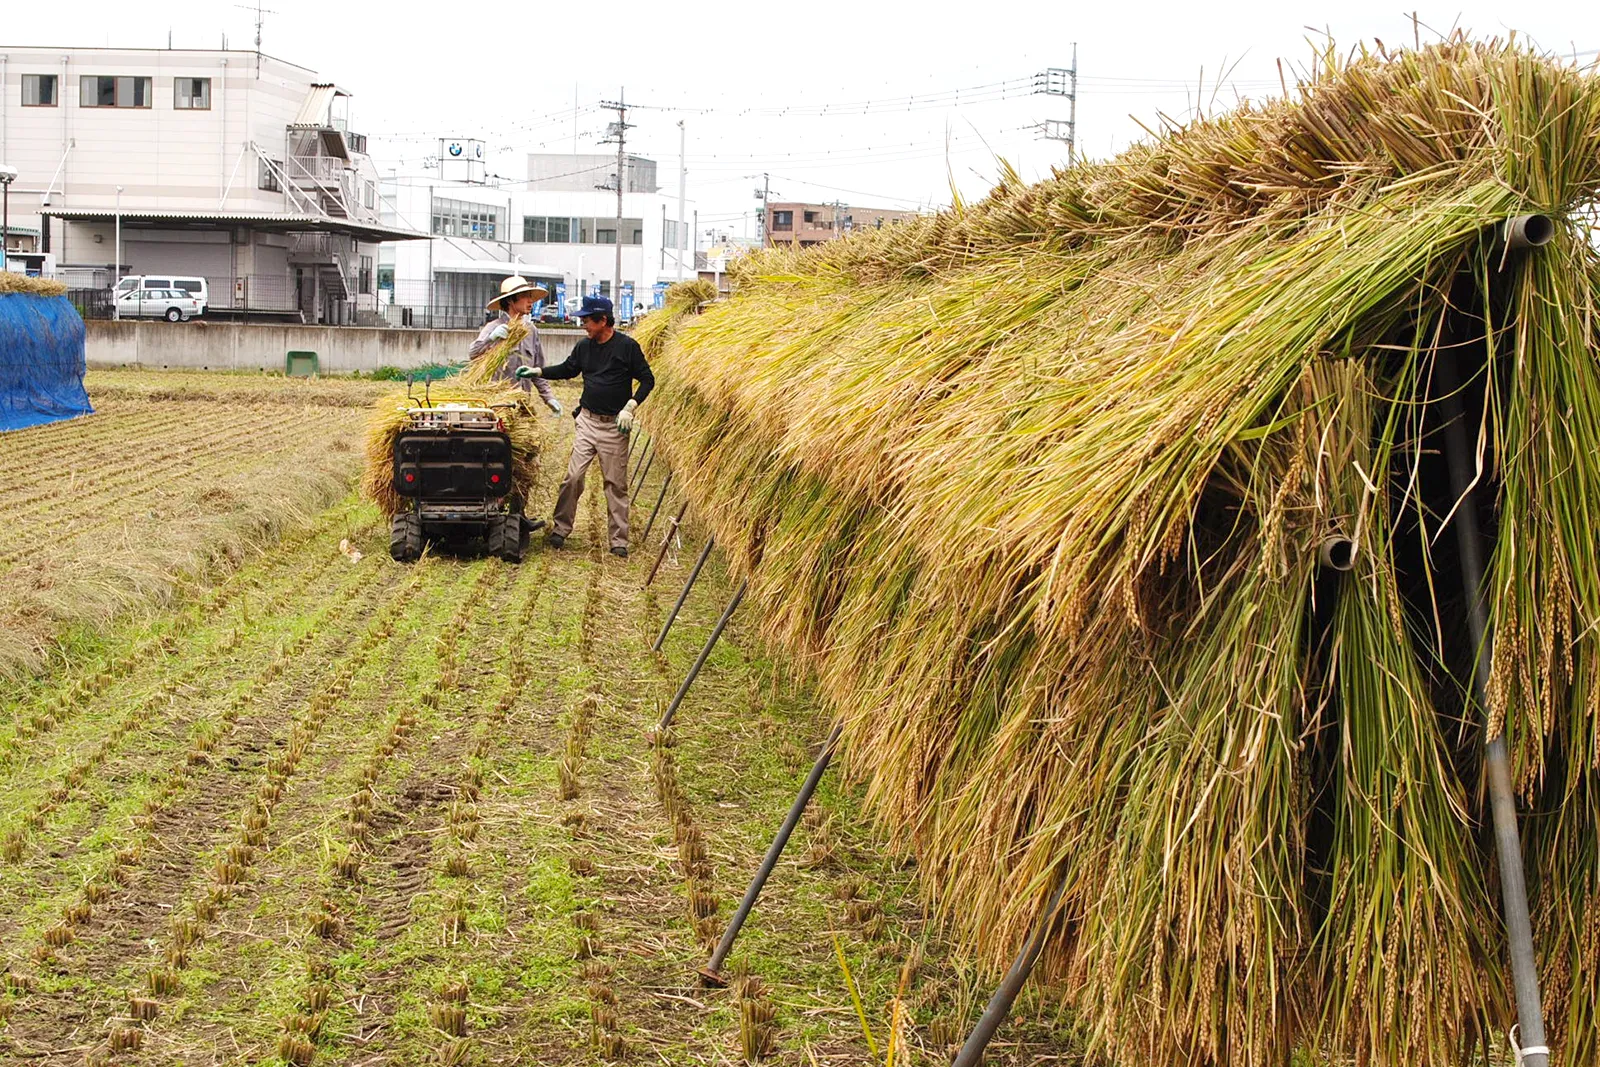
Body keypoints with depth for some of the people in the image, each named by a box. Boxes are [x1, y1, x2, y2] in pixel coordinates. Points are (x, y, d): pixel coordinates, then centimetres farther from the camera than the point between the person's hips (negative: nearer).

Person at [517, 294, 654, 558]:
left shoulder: (627, 346, -8)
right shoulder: (584, 347, 6)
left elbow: (647, 379, -5)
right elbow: (567, 370, 22)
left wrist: (630, 407, -15)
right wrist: (537, 371, 10)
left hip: (615, 426, -4)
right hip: (588, 420, 4)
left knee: (616, 484, 2)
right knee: (573, 477, -3)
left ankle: (619, 541, 7)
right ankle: (560, 529, 8)